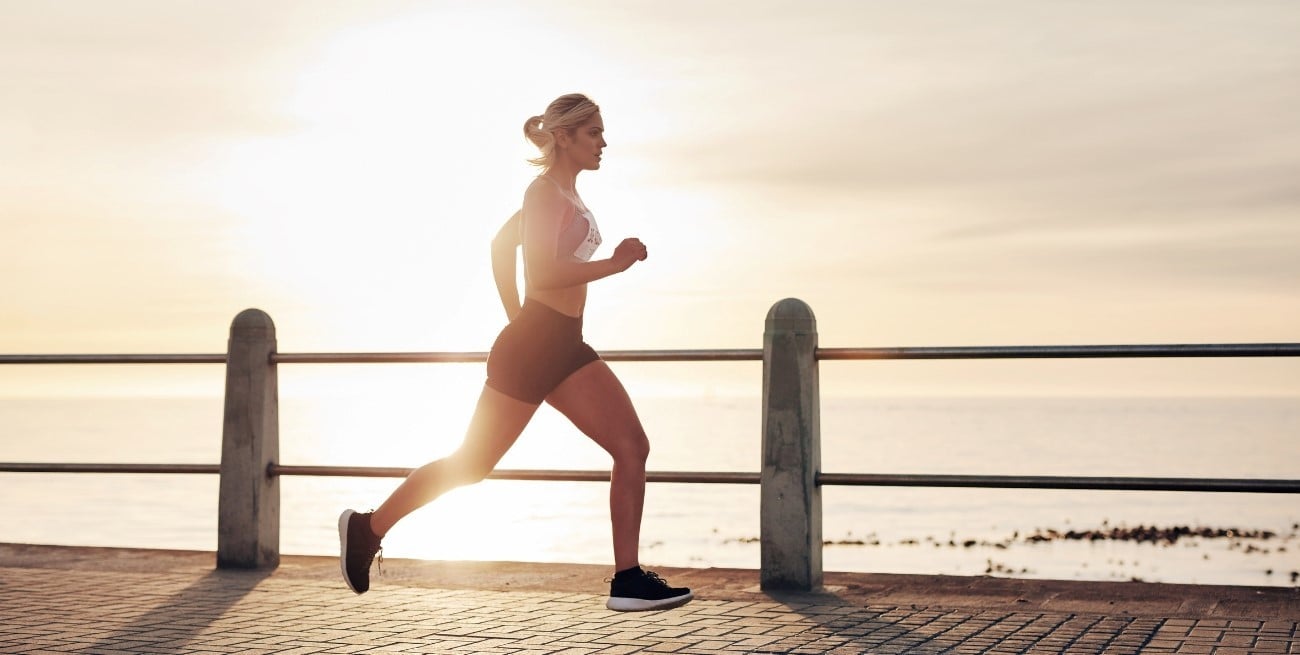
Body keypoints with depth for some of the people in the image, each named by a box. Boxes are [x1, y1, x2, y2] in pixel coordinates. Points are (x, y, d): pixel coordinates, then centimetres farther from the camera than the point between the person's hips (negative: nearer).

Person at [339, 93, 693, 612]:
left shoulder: (566, 194, 16)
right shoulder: (545, 192, -10)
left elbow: (502, 243, 29)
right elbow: (541, 273, -23)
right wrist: (614, 264, -21)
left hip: (565, 347, 9)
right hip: (530, 348, -9)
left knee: (633, 446, -5)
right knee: (472, 463, 2)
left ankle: (628, 579, -5)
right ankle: (367, 527, 20)